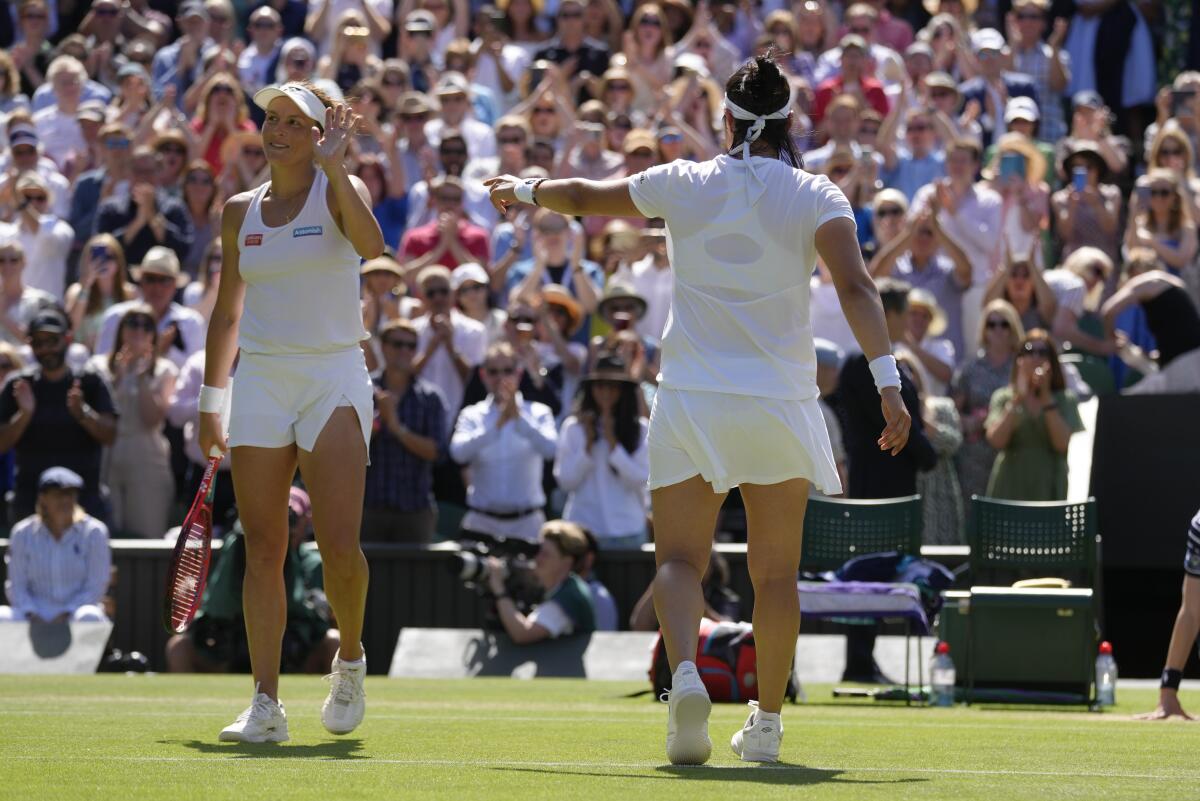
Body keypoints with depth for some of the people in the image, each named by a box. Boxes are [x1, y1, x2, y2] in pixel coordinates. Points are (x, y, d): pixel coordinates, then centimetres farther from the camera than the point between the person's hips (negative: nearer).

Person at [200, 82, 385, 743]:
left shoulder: (338, 190, 0)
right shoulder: (240, 212, 12)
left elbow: (370, 244, -24)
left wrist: (333, 165, -26)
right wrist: (211, 399, 16)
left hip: (333, 378, -4)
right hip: (259, 380, 4)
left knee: (340, 547, -13)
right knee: (263, 548, -2)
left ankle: (350, 659, 15)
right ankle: (265, 705, -1)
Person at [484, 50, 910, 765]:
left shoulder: (685, 185, 3)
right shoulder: (816, 197, -2)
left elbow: (583, 196, 17)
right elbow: (856, 287, -16)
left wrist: (524, 190, 37)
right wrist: (889, 381, -19)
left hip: (692, 403, 0)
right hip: (781, 405, 0)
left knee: (680, 557, 1)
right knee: (776, 572, 11)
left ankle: (685, 670, -27)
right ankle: (767, 724, 15)